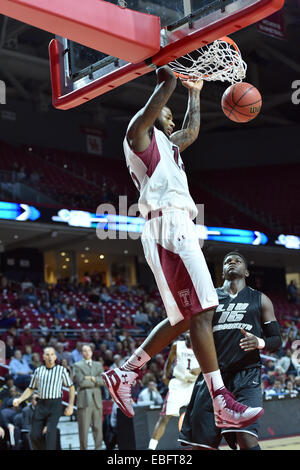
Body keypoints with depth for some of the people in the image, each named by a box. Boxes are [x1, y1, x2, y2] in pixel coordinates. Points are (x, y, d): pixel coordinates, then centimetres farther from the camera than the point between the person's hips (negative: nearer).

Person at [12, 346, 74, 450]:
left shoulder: (61, 370, 5)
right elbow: (30, 389, 18)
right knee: (34, 434, -2)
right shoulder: (38, 371, 12)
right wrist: (19, 399, 3)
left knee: (50, 432, -20)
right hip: (41, 404, 3)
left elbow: (71, 388, 9)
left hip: (55, 404, -3)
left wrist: (70, 406, 1)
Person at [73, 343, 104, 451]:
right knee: (83, 429, -5)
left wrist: (91, 378, -7)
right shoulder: (77, 365, 6)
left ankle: (98, 448, 6)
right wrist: (96, 382, -1)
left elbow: (103, 381, 6)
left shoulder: (98, 365, 19)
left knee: (98, 428, 2)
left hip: (97, 400, 4)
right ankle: (83, 448, 1)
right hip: (84, 400, -4)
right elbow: (81, 382, -8)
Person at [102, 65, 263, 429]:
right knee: (200, 313, -16)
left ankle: (124, 373, 10)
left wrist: (195, 93, 49)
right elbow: (166, 85, -6)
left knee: (184, 317, 6)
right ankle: (222, 404, -19)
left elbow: (191, 132, 47)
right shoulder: (140, 133, 5)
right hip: (168, 227, -10)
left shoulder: (166, 144, 31)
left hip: (177, 230, 10)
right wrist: (167, 68, 10)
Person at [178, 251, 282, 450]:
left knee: (247, 438, -22)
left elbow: (277, 341, 9)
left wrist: (259, 342, -14)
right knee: (203, 443, 2)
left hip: (246, 374, -2)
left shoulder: (260, 300, 11)